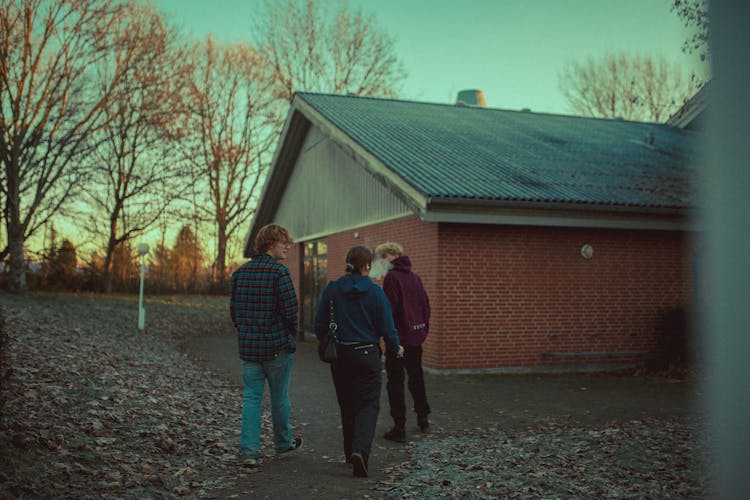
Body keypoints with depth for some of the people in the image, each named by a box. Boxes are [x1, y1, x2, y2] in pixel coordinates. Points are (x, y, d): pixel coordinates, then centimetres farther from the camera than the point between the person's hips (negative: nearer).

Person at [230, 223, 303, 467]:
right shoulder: (278, 271, -13)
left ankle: (249, 450, 0)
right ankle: (283, 442, 28)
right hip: (278, 346, -4)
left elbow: (234, 309, 9)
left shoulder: (240, 272, 6)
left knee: (251, 397, 7)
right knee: (279, 397, 12)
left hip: (248, 346, 5)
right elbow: (290, 308, -16)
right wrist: (291, 335, 1)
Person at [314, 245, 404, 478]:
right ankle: (360, 450, -18)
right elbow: (386, 326, -6)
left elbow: (320, 324, 1)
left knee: (347, 405, 17)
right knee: (368, 404, 2)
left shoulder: (331, 289, -3)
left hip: (340, 355, 3)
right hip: (367, 354, -3)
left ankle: (351, 453, 24)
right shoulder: (375, 291, -9)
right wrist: (395, 348, 13)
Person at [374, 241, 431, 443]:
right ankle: (423, 418, 34)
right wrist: (424, 328, 17)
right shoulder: (415, 277, 9)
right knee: (416, 377, 22)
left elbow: (389, 308, -19)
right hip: (416, 336, 7)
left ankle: (399, 428, 0)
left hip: (399, 336, -7)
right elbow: (426, 304, 12)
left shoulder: (392, 277, -13)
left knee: (395, 382, 0)